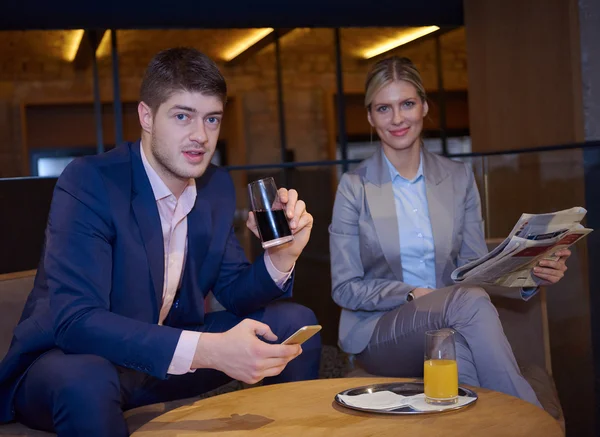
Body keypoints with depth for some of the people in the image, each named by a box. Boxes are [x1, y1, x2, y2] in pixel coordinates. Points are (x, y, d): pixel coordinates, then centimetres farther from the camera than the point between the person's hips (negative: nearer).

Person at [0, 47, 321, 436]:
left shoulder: (218, 186, -2)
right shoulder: (88, 182, -23)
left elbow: (234, 294, 4)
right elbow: (74, 321, -32)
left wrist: (282, 256, -19)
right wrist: (208, 350, -41)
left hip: (168, 351, 6)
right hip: (72, 358, -5)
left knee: (296, 322, -2)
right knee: (86, 381, -39)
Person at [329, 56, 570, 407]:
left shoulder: (459, 178, 9)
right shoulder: (355, 187, 0)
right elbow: (345, 288, -2)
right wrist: (412, 295, -18)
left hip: (447, 329, 2)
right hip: (378, 333, -2)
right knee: (469, 301, -32)